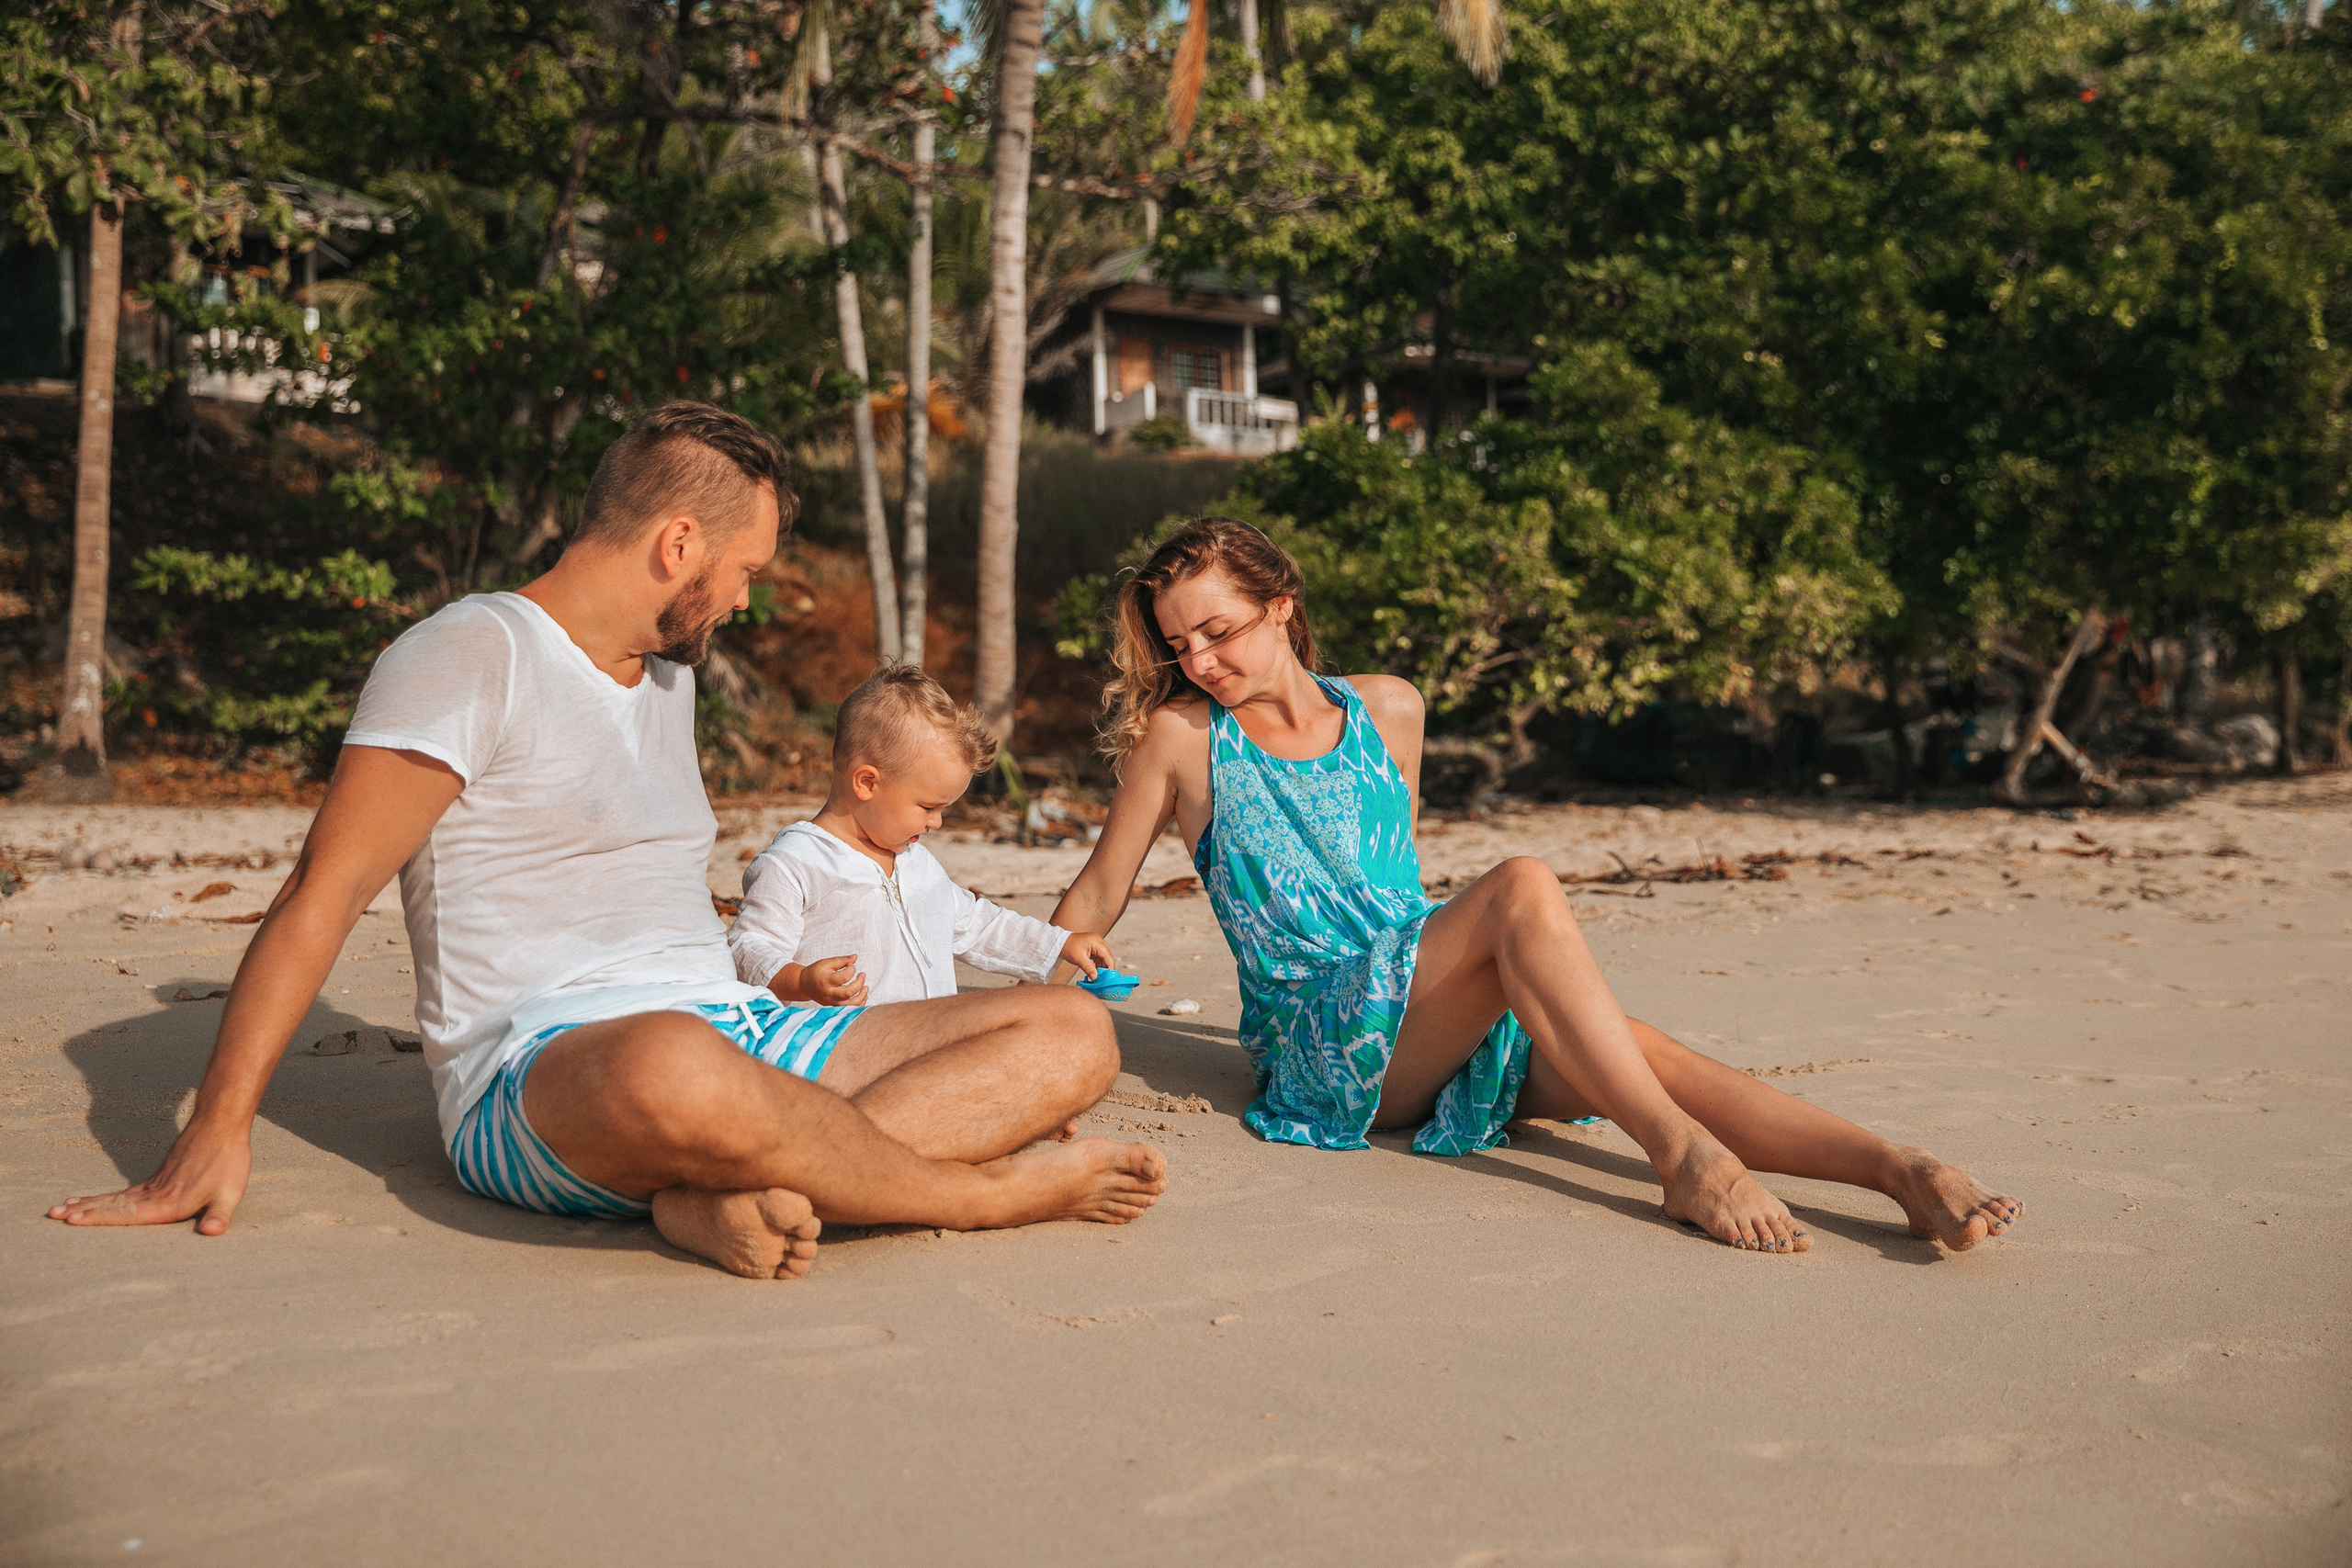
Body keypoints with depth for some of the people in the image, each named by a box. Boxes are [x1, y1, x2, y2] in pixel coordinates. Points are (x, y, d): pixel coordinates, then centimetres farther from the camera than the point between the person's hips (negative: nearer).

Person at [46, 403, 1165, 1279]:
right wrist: (217, 1135, -17)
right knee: (674, 1073, -45)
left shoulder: (667, 675, 24)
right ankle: (989, 1192, -20)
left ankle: (739, 1191, -28)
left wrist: (795, 991, 16)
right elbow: (322, 895, -10)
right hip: (539, 1068, -8)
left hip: (737, 1026, 8)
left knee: (1074, 1031, -8)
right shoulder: (475, 655, -2)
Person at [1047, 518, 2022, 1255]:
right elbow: (1096, 898, 9)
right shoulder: (1177, 739, 2)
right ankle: (1680, 1151, -40)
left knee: (1633, 1049, -26)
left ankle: (1904, 1172, -36)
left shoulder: (1387, 712, 14)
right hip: (1318, 1046, -4)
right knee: (1522, 888, -31)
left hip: (1439, 1025, 4)